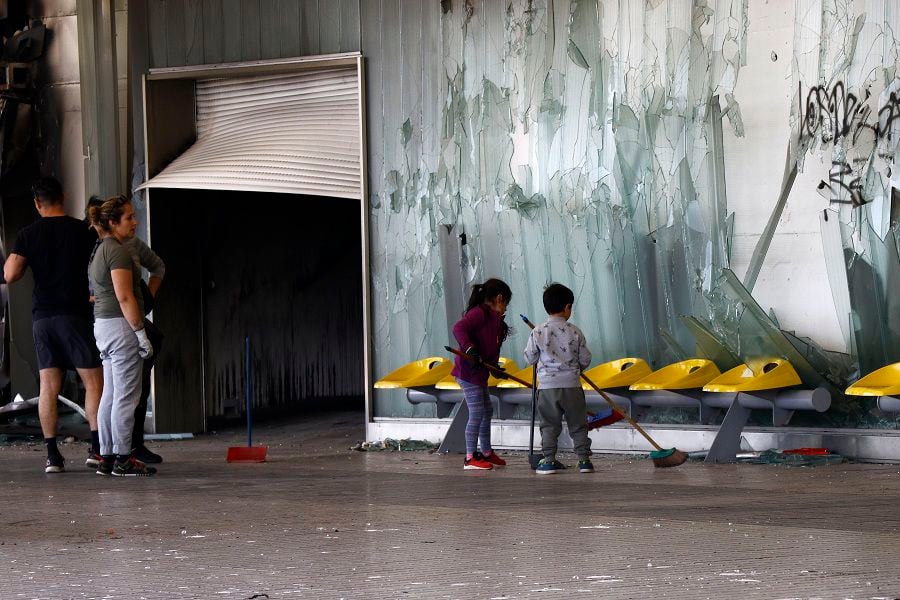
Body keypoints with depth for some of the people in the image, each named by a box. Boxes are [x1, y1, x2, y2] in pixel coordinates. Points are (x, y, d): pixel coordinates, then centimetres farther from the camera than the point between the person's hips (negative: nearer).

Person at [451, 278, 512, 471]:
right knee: (477, 413, -9)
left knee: (487, 411, 19)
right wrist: (469, 349, -37)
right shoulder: (479, 313, -15)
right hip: (468, 371, -11)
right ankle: (470, 458, -6)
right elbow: (458, 328, -29)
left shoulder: (492, 318, 16)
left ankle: (487, 453, 31)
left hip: (480, 372, 11)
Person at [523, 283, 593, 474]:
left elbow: (529, 359, 2)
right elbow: (585, 360, 4)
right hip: (571, 385, 0)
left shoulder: (538, 332, -5)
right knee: (578, 425, 9)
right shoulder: (575, 332, -4)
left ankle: (549, 460, 5)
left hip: (547, 385, 0)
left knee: (549, 425, 8)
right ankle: (584, 460, 9)